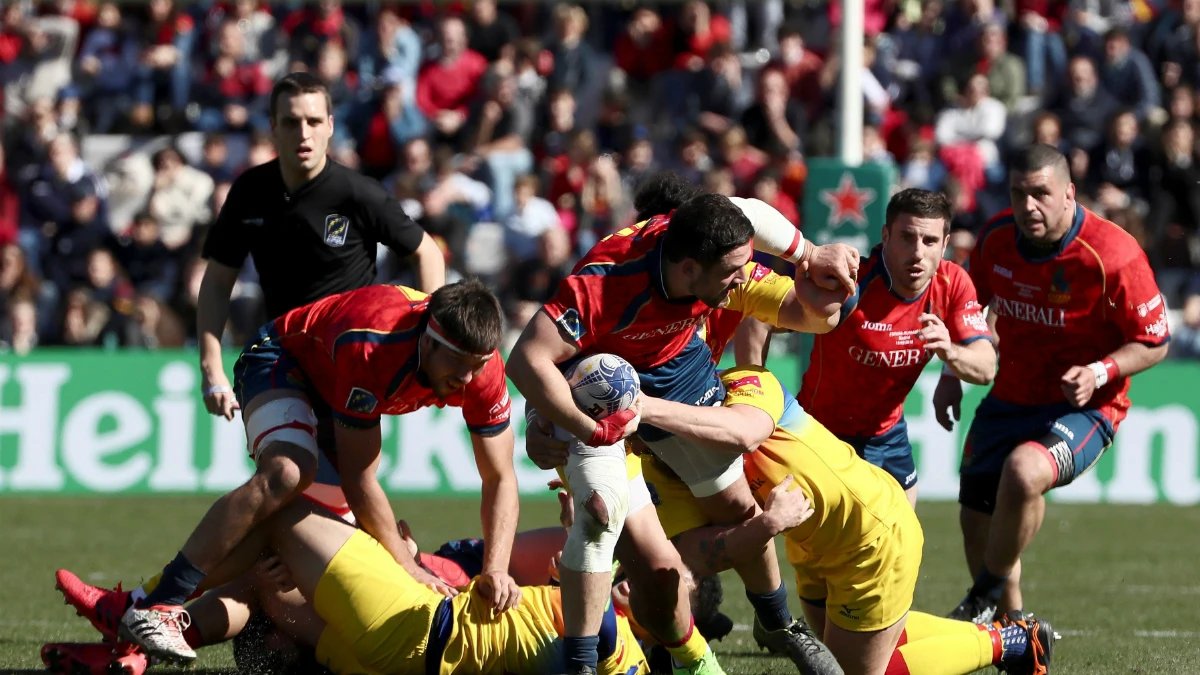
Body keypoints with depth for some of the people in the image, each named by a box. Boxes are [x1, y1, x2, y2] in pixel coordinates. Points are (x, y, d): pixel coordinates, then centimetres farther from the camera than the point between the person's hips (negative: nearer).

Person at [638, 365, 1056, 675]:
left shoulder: (745, 385, -29)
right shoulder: (659, 468, -11)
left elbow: (744, 433, -53)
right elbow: (694, 553, -24)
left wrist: (644, 407, -59)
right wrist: (765, 527, -42)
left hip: (875, 535, -9)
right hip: (815, 546, 9)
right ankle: (1002, 635, 41)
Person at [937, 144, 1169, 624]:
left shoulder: (1113, 255, -21)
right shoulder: (997, 238, -4)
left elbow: (1154, 343, -11)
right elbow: (972, 305, 17)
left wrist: (1098, 373, -26)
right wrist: (951, 376, 11)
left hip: (1084, 408, -6)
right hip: (1009, 399, 6)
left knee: (1023, 471, -34)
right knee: (976, 520, 9)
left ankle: (986, 597, -9)